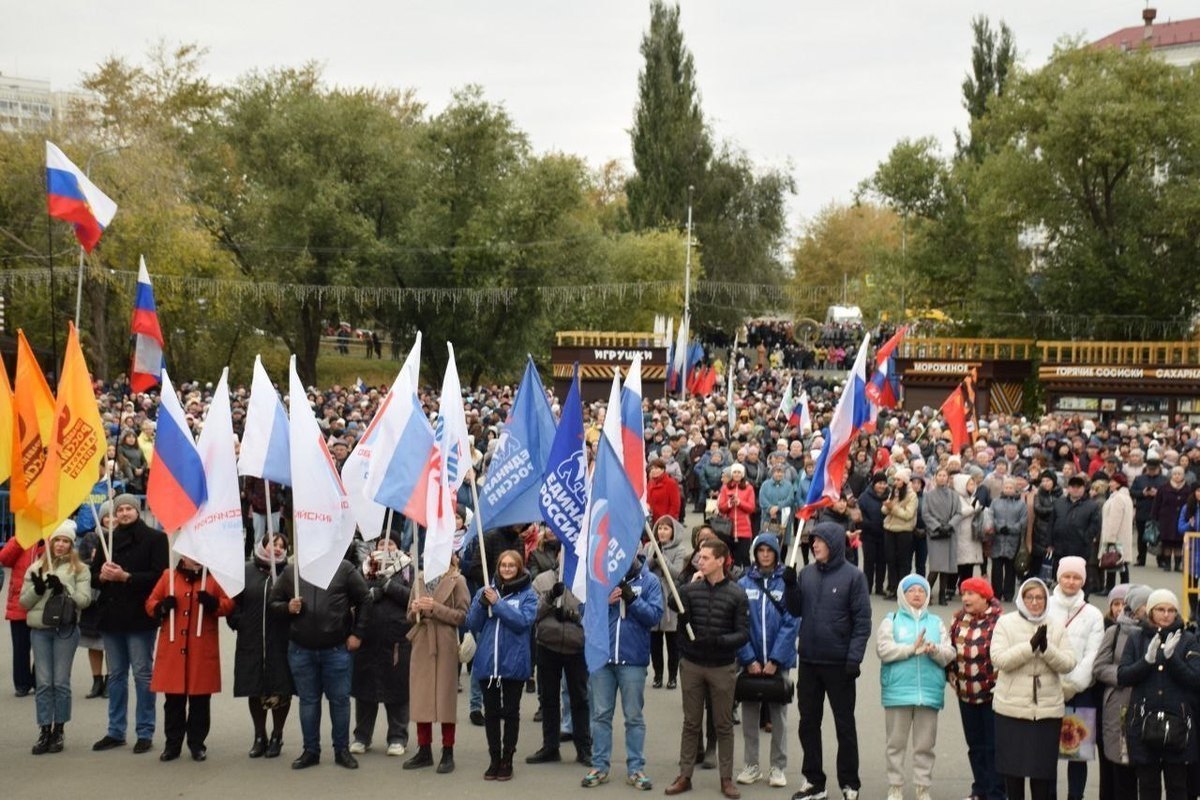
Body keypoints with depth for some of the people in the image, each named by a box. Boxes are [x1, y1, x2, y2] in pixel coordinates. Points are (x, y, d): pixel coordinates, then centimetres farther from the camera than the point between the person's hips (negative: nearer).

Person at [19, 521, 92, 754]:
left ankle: (58, 731, 9)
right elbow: (24, 602, 11)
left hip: (65, 629, -2)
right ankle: (45, 732, 5)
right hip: (39, 629, 3)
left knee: (61, 682, 0)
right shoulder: (36, 568, 14)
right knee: (43, 682, 2)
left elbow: (84, 600, -5)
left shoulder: (79, 569, 5)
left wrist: (62, 590, -17)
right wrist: (37, 589, -7)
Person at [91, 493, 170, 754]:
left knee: (142, 673, -2)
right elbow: (93, 575, 14)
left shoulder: (155, 538, -2)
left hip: (139, 617, -5)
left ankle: (145, 733, 3)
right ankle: (116, 731, 18)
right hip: (111, 615, 5)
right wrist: (103, 575, -9)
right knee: (116, 674, 11)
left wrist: (125, 577, -17)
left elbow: (158, 576, -11)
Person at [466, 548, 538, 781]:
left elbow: (523, 621, -15)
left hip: (513, 662, -3)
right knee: (491, 712, 8)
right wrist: (482, 602, -13)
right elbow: (472, 624, 4)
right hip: (487, 661, 3)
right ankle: (494, 759, 16)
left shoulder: (527, 594, 0)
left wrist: (497, 603, -18)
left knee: (510, 711, 6)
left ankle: (507, 760, 13)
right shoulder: (486, 591, 9)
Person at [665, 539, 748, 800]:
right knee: (691, 723, 10)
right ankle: (684, 776, 17)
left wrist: (720, 640, -25)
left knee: (723, 724, 8)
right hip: (691, 665, 2)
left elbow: (743, 634, -7)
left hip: (723, 667, -1)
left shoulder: (736, 594, -6)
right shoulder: (690, 589, -1)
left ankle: (726, 779, 16)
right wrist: (680, 595, -23)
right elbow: (682, 621, -7)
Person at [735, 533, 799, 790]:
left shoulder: (787, 584, -4)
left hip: (778, 661, -1)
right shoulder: (744, 584, 0)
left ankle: (778, 767, 15)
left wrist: (775, 660, -14)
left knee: (778, 715, 7)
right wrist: (749, 659, -11)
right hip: (750, 661, 2)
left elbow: (790, 624, -8)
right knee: (749, 714, 8)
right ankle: (752, 766, 18)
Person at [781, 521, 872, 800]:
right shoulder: (806, 573, 4)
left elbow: (862, 621, -9)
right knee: (808, 723, 10)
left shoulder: (853, 577, -8)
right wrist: (790, 586, -7)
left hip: (838, 663, -5)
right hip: (808, 661, 5)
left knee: (845, 725, 6)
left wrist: (854, 658, -15)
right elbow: (795, 610, 9)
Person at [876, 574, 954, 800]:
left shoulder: (936, 623, 14)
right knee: (896, 743, 4)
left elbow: (949, 655, 5)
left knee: (925, 745, 5)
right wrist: (913, 648, -12)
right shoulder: (891, 621, 6)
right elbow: (884, 650, -8)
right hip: (898, 691, -2)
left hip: (929, 692, 2)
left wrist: (935, 650, -15)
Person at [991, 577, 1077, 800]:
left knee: (1043, 765, 4)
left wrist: (1046, 648, -18)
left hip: (1047, 708, 1)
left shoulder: (1056, 627, 6)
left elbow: (1068, 664, -2)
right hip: (1012, 706, -1)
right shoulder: (1006, 623, 0)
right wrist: (1031, 645, -19)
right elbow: (999, 659, -12)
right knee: (1012, 764, 7)